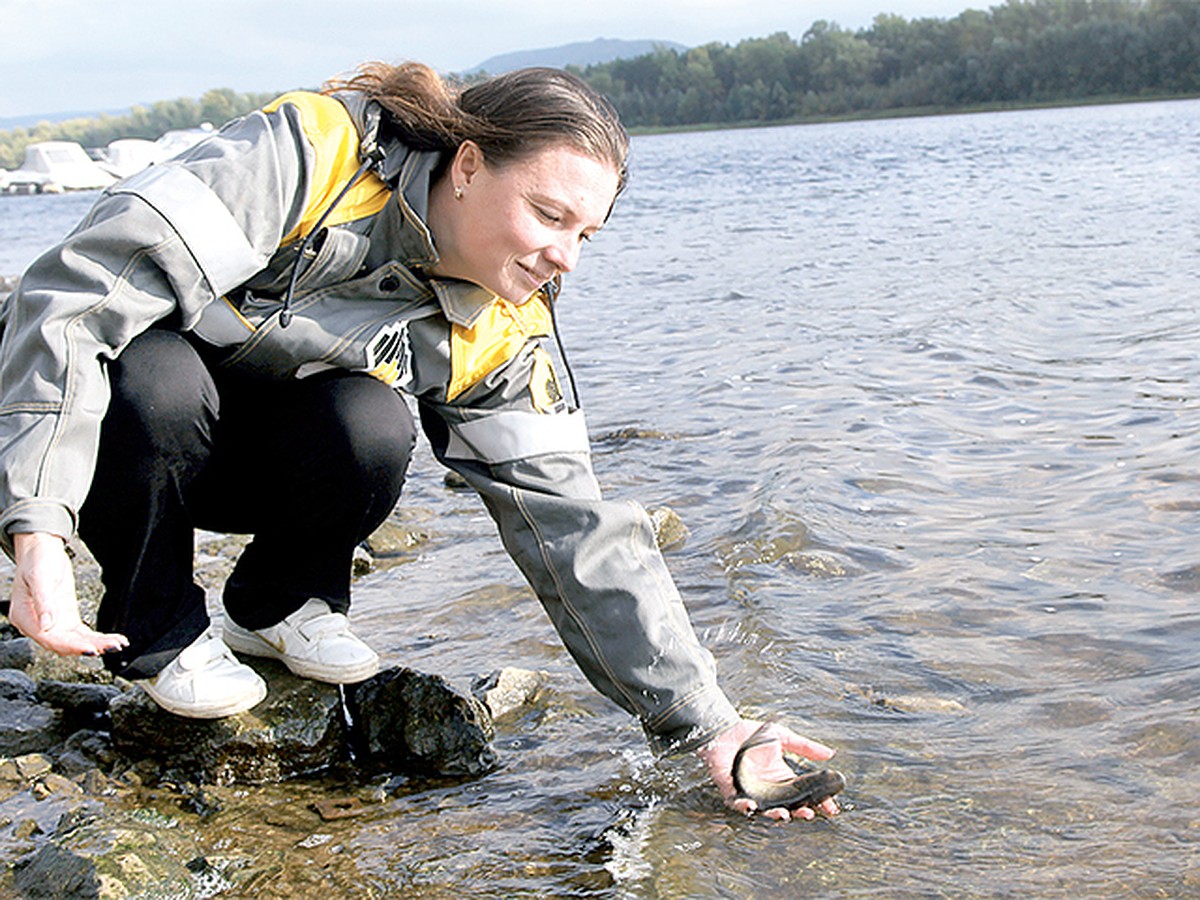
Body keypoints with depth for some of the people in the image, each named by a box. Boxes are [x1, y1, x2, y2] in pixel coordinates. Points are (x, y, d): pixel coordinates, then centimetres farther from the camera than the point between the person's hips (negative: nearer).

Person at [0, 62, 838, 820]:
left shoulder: (503, 337, -12)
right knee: (156, 386, -37)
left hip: (256, 459, 3)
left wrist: (710, 726, -19)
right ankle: (163, 633, -8)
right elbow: (77, 291, -33)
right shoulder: (311, 155, -29)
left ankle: (276, 605, 3)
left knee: (372, 430, -29)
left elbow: (576, 530, -13)